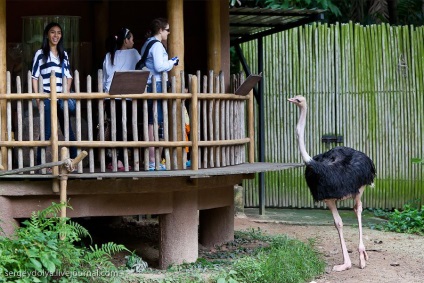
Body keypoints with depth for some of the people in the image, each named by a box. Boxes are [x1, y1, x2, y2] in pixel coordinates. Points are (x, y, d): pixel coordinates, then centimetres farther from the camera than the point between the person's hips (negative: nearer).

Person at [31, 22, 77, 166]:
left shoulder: (64, 54, 16)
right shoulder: (40, 53, 4)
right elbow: (34, 77, 2)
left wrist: (67, 93, 2)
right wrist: (37, 98, -5)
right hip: (47, 97, -4)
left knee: (68, 130, 2)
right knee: (46, 131, -6)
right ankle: (40, 163, -1)